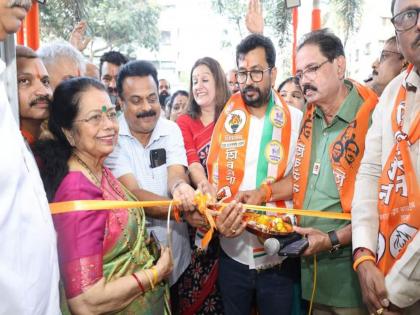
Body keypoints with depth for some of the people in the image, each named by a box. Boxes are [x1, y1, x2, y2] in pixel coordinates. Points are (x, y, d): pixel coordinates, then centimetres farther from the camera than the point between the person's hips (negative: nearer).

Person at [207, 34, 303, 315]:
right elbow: (214, 177, 2)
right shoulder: (227, 120, 3)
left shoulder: (296, 119, -2)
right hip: (233, 254, 2)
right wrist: (220, 217, -16)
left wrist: (264, 192, -19)